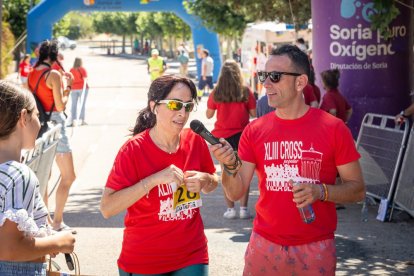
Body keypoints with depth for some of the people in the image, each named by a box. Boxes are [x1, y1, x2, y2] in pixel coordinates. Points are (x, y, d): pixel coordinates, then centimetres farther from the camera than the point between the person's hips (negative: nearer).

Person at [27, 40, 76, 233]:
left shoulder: (31, 74, 7)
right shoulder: (53, 75, -14)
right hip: (54, 123, -8)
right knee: (68, 175, -2)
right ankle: (57, 221, -5)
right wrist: (67, 87, 0)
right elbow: (61, 105, -16)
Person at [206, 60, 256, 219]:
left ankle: (230, 209, 6)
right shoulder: (245, 92, -7)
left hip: (222, 135, 1)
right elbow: (254, 113, -2)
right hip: (241, 134, -1)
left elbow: (209, 115, 4)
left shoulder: (216, 93, -5)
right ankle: (243, 208, 3)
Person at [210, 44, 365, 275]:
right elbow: (236, 192, 0)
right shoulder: (254, 130, 1)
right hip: (265, 245, 2)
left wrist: (321, 191, -19)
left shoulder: (333, 128, -7)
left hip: (316, 247, -2)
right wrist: (230, 166, -20)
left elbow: (357, 189, -2)